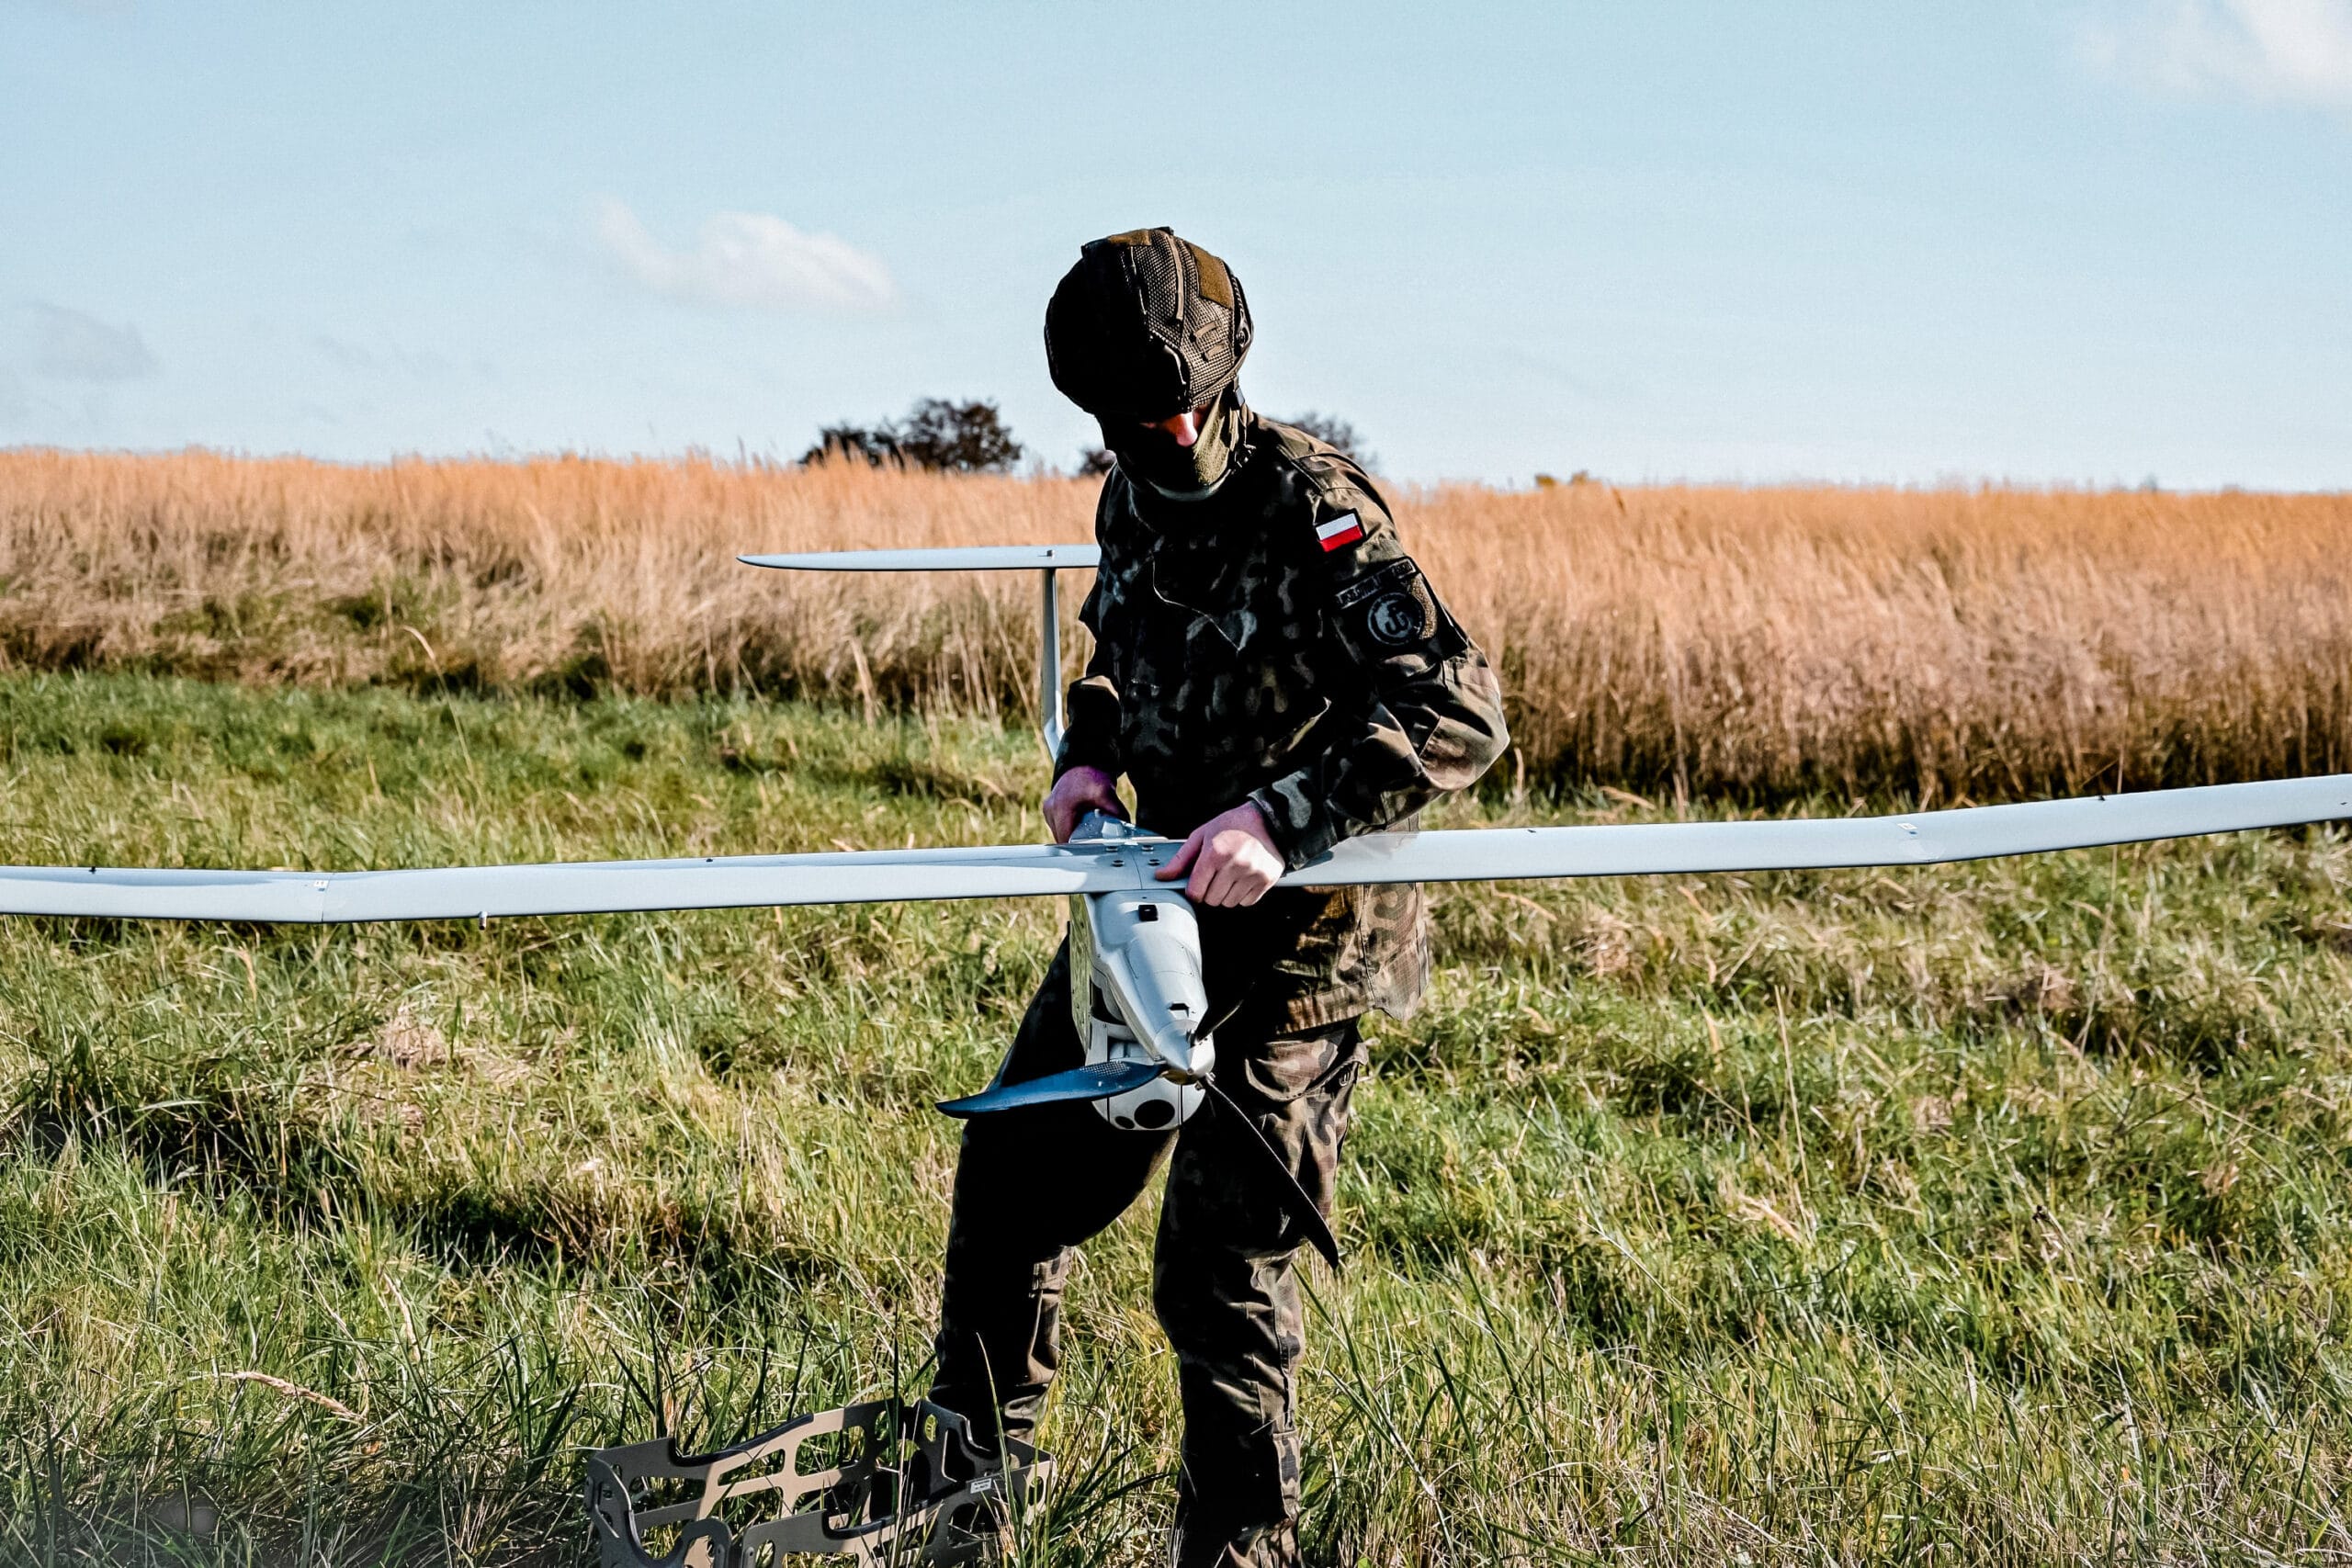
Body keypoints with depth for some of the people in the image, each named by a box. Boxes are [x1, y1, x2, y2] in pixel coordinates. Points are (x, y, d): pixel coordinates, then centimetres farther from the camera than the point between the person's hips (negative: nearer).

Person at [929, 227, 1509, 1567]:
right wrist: (1090, 755, 2)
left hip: (1300, 930, -8)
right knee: (1016, 1168, 18)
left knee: (1223, 1267, -7)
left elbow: (1463, 711, -30)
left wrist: (1283, 816, -38)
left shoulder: (1313, 505, -22)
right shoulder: (1133, 497, 2)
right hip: (1159, 891, 8)